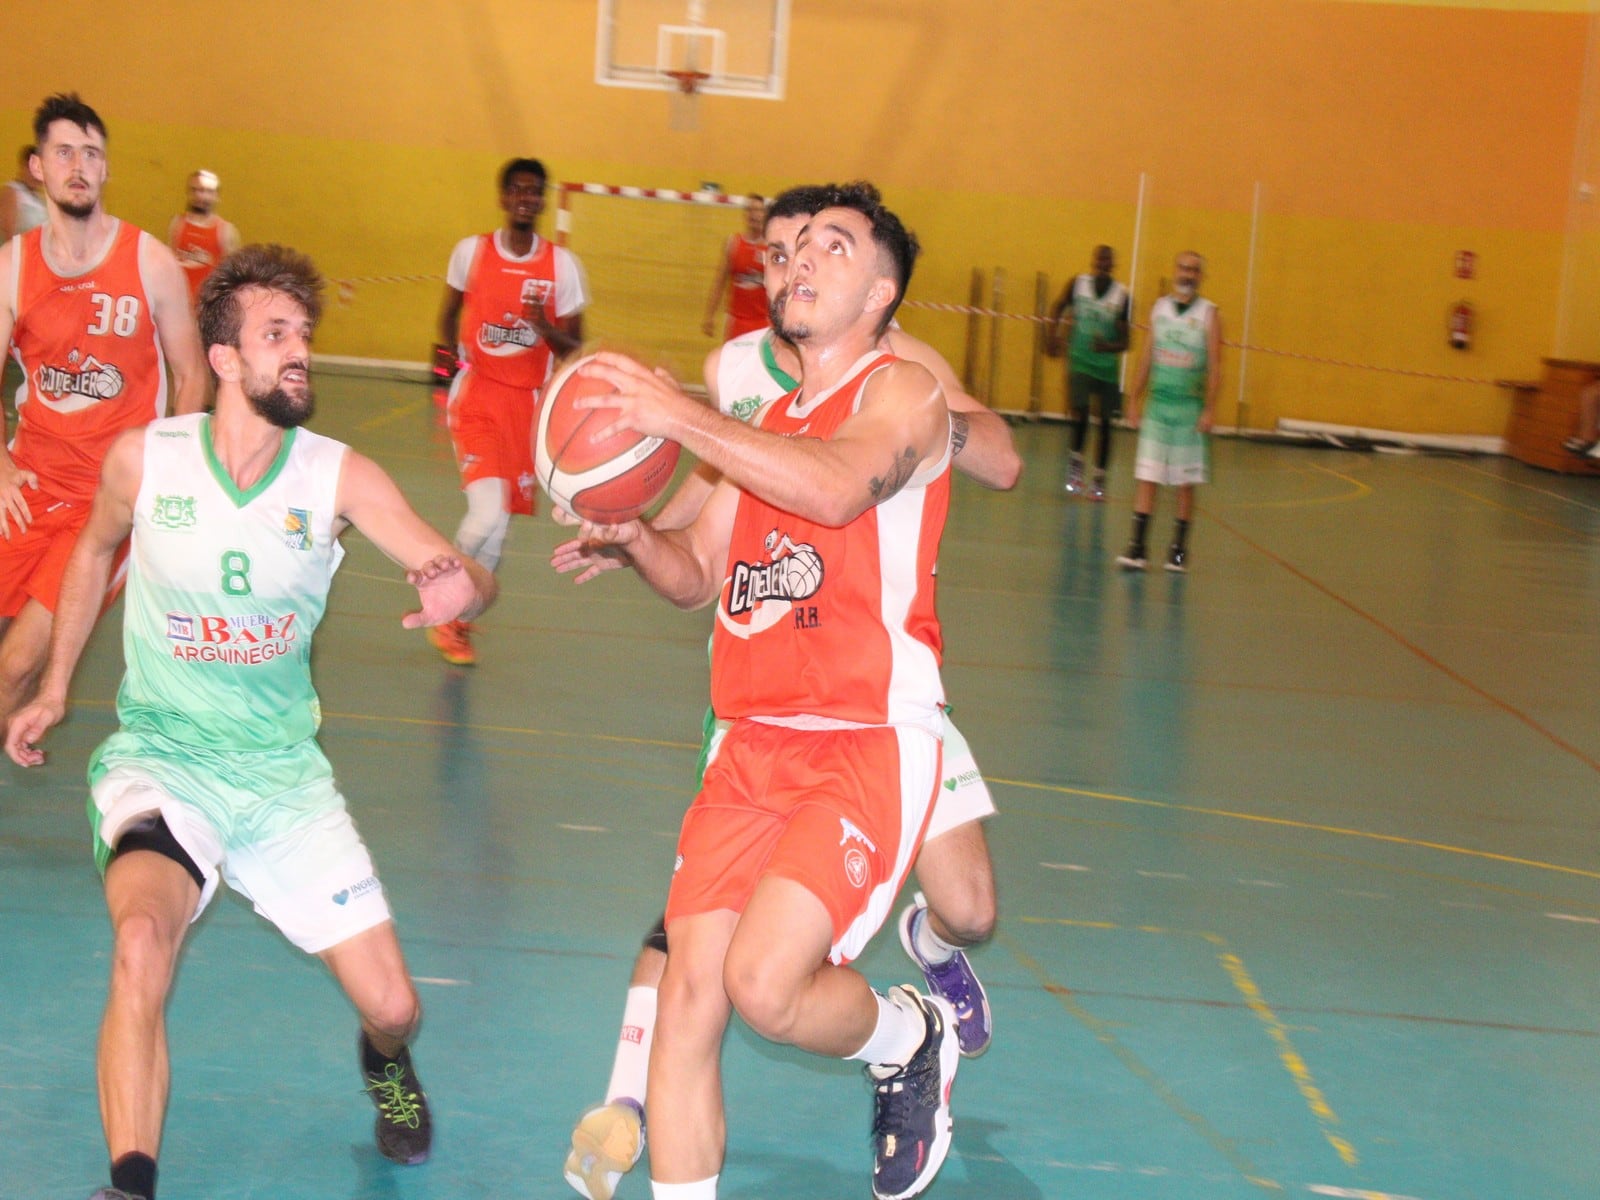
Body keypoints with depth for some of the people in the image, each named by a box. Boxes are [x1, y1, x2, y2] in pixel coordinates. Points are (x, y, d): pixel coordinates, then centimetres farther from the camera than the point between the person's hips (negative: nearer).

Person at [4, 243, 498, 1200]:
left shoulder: (338, 476, -10)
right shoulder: (143, 458, -9)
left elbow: (467, 577, -15)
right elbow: (95, 553, 13)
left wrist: (460, 587, -40)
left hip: (283, 769, 2)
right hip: (161, 757, -1)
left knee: (392, 1006, 1)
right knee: (143, 941, -34)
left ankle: (385, 1061, 40)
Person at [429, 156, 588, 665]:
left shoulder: (562, 264, 1)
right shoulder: (471, 251, -1)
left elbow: (573, 343, 4)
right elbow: (450, 313, 15)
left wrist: (544, 327, -15)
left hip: (529, 402, 3)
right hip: (477, 394, -3)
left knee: (498, 522, 6)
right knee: (489, 510, -20)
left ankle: (455, 616, 26)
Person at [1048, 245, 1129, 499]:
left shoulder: (1122, 296, -7)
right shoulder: (1078, 284, -3)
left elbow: (1125, 341, -5)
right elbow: (1059, 308, 15)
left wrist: (1108, 346, -25)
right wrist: (1054, 336, -1)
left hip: (1107, 364, 0)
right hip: (1079, 360, 0)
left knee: (1104, 422, 5)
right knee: (1080, 409, -19)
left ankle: (1099, 478, 16)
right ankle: (1076, 462, 2)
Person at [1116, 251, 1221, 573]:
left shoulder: (1208, 314, -2)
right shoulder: (1159, 308, 8)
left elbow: (1214, 366, -4)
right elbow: (1146, 359, 12)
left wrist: (1209, 410, -11)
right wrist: (1134, 401, 7)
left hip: (1190, 408, -2)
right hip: (1157, 404, 2)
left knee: (1185, 482, 5)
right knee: (1147, 477, -4)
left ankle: (1179, 548, 13)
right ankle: (1136, 546, -6)